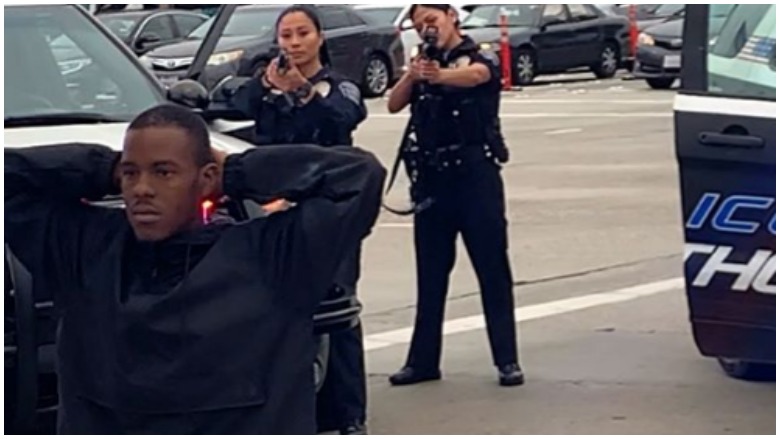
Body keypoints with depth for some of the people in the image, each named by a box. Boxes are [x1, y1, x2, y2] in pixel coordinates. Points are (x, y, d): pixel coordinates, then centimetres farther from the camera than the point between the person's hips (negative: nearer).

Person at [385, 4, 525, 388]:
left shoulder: (481, 59, -1)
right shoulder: (424, 66, 15)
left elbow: (474, 75, -26)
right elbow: (394, 105, 1)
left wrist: (440, 76, -47)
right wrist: (413, 76, -19)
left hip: (475, 172, -5)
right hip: (432, 176, 5)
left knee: (492, 269, -3)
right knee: (430, 273, 7)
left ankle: (507, 360, -1)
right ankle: (423, 360, 11)